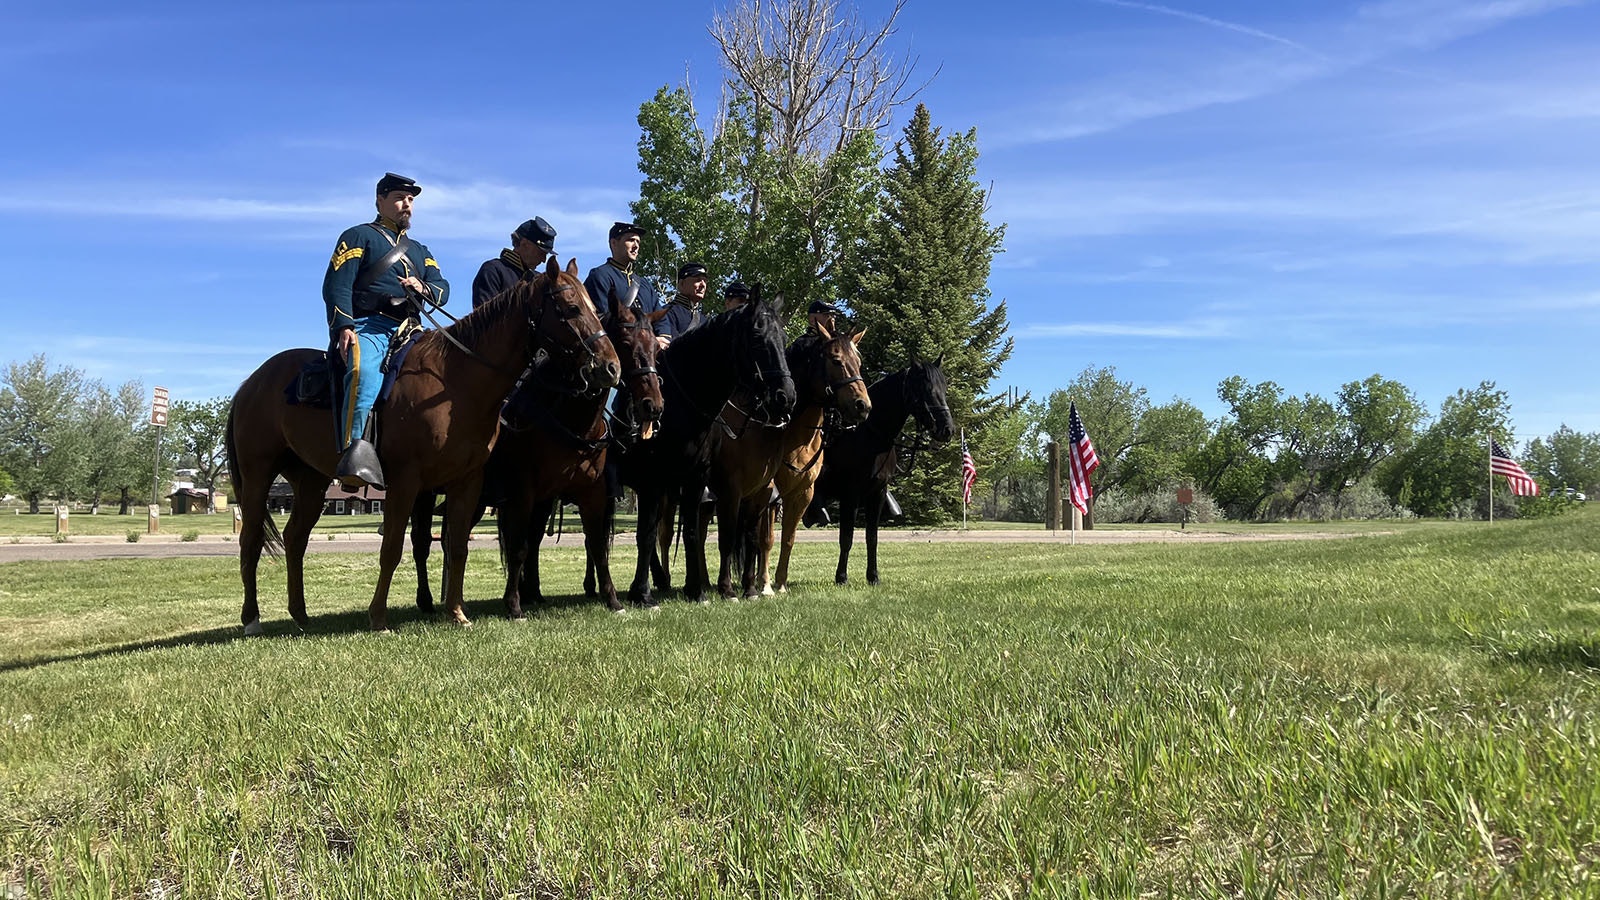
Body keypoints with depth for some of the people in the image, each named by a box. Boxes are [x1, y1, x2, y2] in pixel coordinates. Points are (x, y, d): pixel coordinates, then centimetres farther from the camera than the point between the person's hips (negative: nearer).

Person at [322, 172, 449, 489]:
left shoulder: (419, 251, 32)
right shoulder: (359, 236, 14)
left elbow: (443, 289, 17)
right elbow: (336, 286, 1)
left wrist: (424, 288, -7)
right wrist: (344, 328, -15)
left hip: (409, 332, 6)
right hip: (367, 326, -6)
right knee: (365, 372, -36)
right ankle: (354, 453, -45)